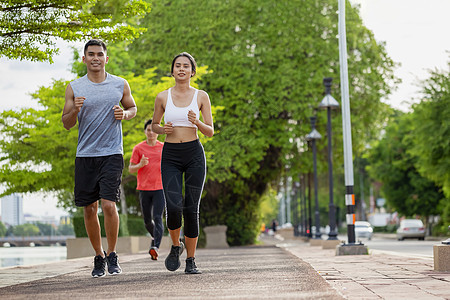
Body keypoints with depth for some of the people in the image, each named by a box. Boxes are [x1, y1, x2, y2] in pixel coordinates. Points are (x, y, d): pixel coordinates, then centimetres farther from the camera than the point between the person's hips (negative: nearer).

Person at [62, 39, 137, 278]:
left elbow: (133, 108, 20)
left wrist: (125, 114, -4)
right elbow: (66, 124, 7)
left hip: (112, 153, -2)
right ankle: (98, 257, 21)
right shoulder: (74, 88, 4)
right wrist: (75, 110, -15)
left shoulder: (120, 85, 5)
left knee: (109, 204, -13)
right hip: (85, 155, 2)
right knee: (89, 208, 5)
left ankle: (112, 255, 5)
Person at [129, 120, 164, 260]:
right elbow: (130, 169, 4)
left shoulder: (163, 148, 7)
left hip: (159, 188, -1)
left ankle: (155, 247, -22)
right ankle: (155, 236, 37)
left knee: (157, 218, -15)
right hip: (144, 189, 1)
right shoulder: (138, 148, 4)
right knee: (147, 220, 8)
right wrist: (140, 165, -16)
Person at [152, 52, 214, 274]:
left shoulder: (201, 96, 3)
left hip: (194, 155, 0)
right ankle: (176, 246, 15)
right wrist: (163, 129, -6)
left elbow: (210, 132, 4)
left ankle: (191, 260, 11)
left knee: (191, 209, -1)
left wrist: (197, 123, -16)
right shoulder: (163, 97, 4)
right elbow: (154, 125, 16)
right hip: (170, 156, 0)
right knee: (173, 208, -14)